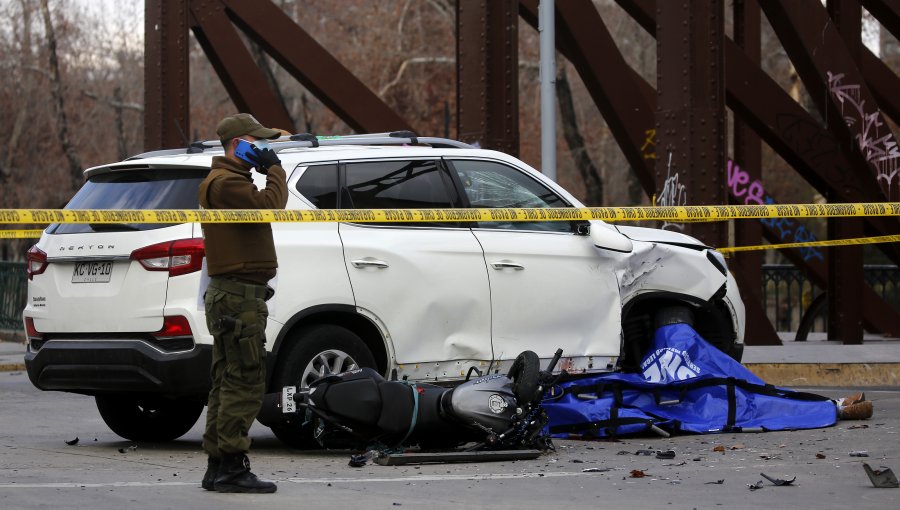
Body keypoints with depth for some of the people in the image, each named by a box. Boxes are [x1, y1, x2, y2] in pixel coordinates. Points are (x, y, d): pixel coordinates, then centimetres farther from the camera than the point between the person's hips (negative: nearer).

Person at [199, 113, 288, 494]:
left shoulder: (230, 180, 23)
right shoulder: (226, 183, -13)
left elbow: (265, 207, 21)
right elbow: (268, 204, -25)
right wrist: (274, 169, -13)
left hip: (231, 296, 11)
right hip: (238, 297, -11)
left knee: (228, 384, 11)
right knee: (244, 384, -12)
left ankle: (218, 468, 14)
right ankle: (231, 468, -12)